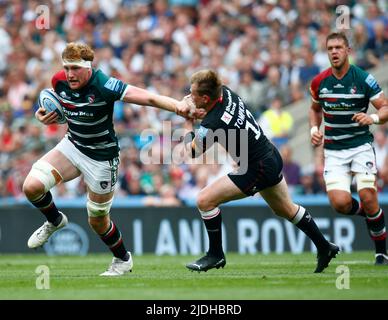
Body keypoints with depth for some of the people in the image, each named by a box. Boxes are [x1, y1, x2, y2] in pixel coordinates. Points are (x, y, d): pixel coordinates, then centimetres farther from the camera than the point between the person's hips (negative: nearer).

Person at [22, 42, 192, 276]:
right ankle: (54, 221, 19)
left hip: (102, 157, -5)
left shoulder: (104, 86, -30)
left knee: (97, 221, 7)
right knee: (31, 186, -14)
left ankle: (123, 259, 36)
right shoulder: (60, 81, -12)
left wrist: (177, 105, -55)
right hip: (72, 145, 5)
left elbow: (149, 98, -38)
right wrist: (45, 114, -9)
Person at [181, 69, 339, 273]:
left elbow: (192, 151, -11)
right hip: (272, 157, 9)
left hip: (257, 170, -9)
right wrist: (191, 108, 1)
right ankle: (324, 248, 42)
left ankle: (215, 254, 5)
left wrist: (188, 122, 2)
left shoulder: (212, 124, -28)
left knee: (205, 200, -9)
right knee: (285, 209, 29)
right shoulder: (225, 92, -7)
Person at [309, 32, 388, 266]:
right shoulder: (320, 82, 2)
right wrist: (314, 129, 3)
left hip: (361, 145, -2)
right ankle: (368, 212, 20)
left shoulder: (364, 79, -9)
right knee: (340, 203, -16)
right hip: (334, 150, 3)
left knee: (368, 198, -16)